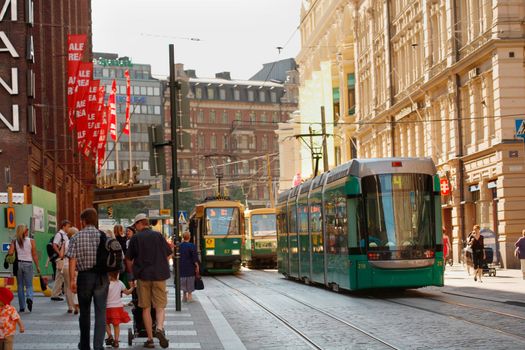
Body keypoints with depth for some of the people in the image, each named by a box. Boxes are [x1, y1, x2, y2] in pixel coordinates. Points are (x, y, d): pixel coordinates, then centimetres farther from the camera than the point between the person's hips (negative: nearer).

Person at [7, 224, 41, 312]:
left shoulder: (14, 241, 0)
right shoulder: (31, 241, -3)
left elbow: (10, 253, -11)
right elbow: (34, 255, -3)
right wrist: (37, 266, 4)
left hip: (18, 264, 1)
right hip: (28, 264, -1)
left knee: (20, 286, 11)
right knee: (29, 285, 7)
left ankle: (22, 307, 11)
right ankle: (29, 298, -24)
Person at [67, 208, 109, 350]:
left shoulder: (77, 237, -3)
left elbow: (72, 260, -7)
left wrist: (72, 280, -3)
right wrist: (110, 275, 12)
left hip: (84, 276, 0)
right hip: (101, 276, 0)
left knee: (84, 312, 14)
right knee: (100, 312, 2)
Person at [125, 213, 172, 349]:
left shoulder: (135, 238, 0)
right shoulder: (158, 235, 4)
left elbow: (128, 259, 4)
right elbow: (169, 254, 9)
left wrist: (131, 273, 20)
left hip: (143, 275, -1)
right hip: (159, 275, 1)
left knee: (146, 308, 7)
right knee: (160, 305, 5)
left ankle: (150, 339, 5)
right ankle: (159, 328, -23)